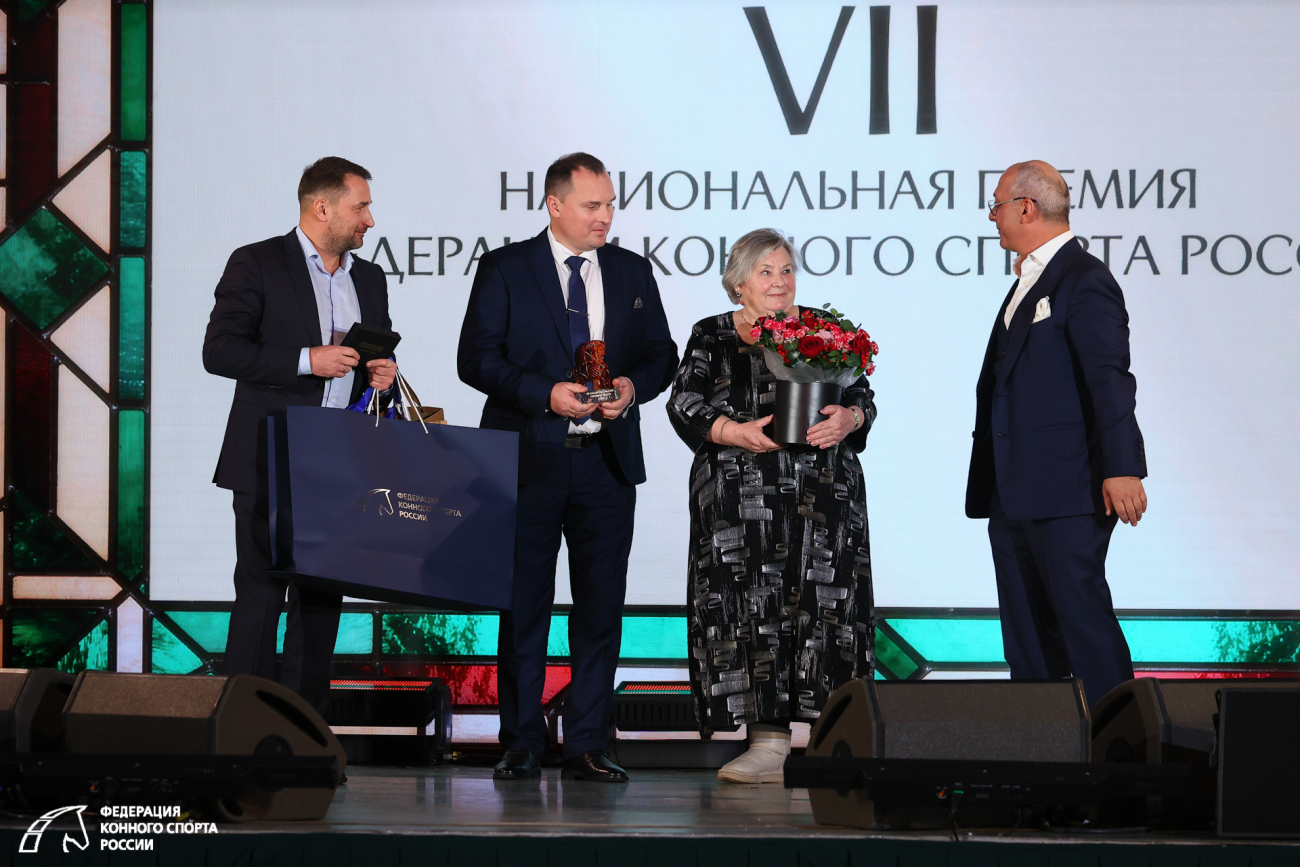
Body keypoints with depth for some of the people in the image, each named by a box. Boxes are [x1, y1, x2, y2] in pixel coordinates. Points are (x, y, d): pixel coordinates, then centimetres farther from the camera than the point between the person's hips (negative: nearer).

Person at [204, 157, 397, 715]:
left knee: (323, 596, 7)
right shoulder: (257, 264, -4)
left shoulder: (369, 278, 16)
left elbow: (380, 355, 27)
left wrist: (385, 373, 2)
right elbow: (219, 351, -11)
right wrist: (306, 360, -18)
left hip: (341, 466, 6)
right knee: (261, 591, -6)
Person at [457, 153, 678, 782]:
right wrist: (545, 394, -18)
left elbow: (661, 354, 13)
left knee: (601, 605, 3)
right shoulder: (504, 268, 0)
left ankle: (587, 747, 9)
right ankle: (522, 745, 12)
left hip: (607, 462, 3)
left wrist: (634, 386, -8)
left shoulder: (632, 272, 10)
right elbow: (475, 357, -6)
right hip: (528, 460, -3)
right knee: (523, 604, 3)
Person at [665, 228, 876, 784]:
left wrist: (848, 419, -15)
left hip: (821, 499, 0)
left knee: (822, 605, -6)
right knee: (750, 608, -5)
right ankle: (768, 742, -4)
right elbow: (684, 405, 0)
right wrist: (737, 432, -15)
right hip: (740, 502, 0)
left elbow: (861, 395, 8)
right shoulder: (711, 337, 11)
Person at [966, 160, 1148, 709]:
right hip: (1012, 493, 10)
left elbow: (1109, 380, -17)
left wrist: (1122, 468, -24)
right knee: (1024, 630, 11)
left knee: (1081, 613, -11)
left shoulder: (1085, 281, -9)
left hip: (1066, 489, -10)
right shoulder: (1028, 283, 21)